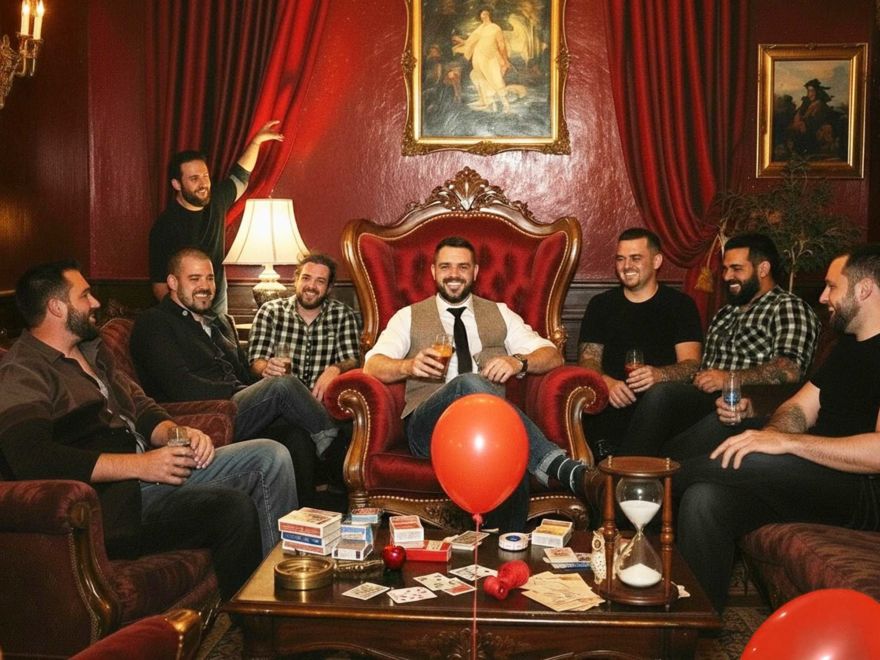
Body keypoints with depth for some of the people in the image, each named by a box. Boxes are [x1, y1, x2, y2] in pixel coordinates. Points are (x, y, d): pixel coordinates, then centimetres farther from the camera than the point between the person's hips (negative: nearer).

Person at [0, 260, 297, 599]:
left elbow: (141, 406, 22)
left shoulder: (92, 352, 20)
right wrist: (139, 465, -24)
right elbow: (33, 459, -24)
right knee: (234, 507, -28)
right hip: (112, 499, -9)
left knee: (271, 457, -3)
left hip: (152, 470, 9)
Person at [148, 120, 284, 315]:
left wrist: (256, 141, 18)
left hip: (218, 307, 5)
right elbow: (159, 284, -17)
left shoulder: (216, 201, 2)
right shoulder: (165, 225, -15)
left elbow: (240, 176, 21)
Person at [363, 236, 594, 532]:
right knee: (469, 383, -38)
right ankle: (565, 469, -47)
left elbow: (553, 356, 14)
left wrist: (518, 361, -10)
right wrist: (409, 366, -19)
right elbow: (372, 366, 5)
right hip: (429, 426, -1)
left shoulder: (500, 314, 24)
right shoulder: (408, 317, 20)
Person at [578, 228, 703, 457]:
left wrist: (658, 375, -20)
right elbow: (588, 359, 11)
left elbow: (692, 364, 2)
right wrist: (607, 382, -13)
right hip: (613, 403, 1)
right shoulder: (601, 305, 20)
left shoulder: (680, 304, 13)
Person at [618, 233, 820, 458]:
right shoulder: (724, 314, 29)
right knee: (659, 393, -26)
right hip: (709, 399, 7)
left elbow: (790, 371, -13)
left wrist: (729, 379, -14)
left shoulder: (788, 308, 3)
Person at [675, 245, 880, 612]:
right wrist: (774, 430, -6)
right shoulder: (849, 347, 21)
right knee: (704, 498, -16)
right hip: (819, 481, 9)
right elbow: (800, 408, 18)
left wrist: (786, 442, -25)